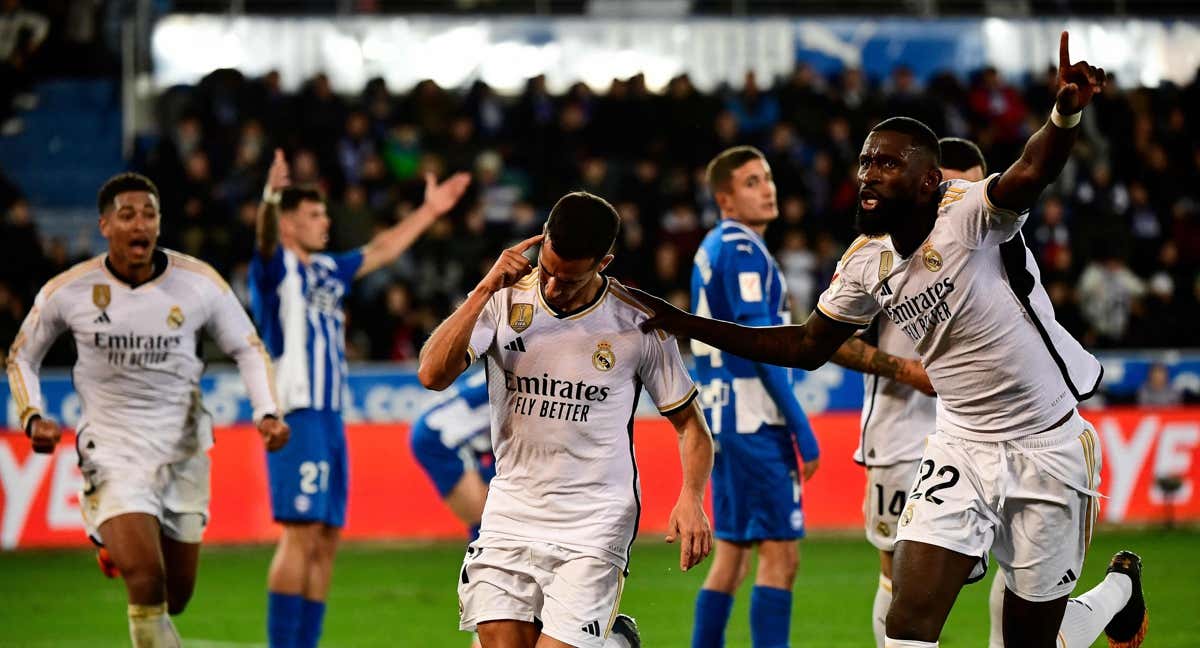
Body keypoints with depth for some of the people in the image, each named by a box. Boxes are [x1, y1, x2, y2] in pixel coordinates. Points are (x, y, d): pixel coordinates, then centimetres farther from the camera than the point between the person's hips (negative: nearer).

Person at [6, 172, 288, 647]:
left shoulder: (199, 283, -7)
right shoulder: (67, 292, -8)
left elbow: (248, 350, 6)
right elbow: (22, 358, 9)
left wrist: (267, 413, -10)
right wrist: (32, 418, -8)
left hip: (182, 450, 3)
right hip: (112, 451, -3)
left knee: (176, 595, 11)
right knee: (146, 579, -23)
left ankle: (121, 548, 45)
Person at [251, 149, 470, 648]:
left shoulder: (327, 271, 19)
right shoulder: (277, 269, -4)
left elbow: (381, 251, 33)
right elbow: (266, 239, -26)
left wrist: (430, 210, 38)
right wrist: (270, 197, -47)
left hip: (330, 418, 9)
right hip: (297, 417, -9)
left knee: (325, 541, 7)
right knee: (300, 532, -14)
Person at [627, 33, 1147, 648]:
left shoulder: (970, 214, -21)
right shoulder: (867, 262, -1)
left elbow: (1030, 173, -42)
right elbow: (808, 345, 11)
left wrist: (1065, 114, -65)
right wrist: (684, 324, 5)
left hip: (1049, 447, -5)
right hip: (963, 447, 5)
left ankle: (1120, 589, 42)